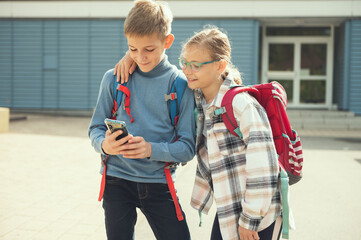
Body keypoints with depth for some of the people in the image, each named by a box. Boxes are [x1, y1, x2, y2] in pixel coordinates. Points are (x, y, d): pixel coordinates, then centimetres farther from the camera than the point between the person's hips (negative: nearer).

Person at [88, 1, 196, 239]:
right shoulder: (113, 78, -1)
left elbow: (187, 147, -7)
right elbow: (96, 129, 4)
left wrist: (151, 150, -24)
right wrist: (104, 144, -19)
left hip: (159, 183, -1)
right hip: (117, 180, 1)